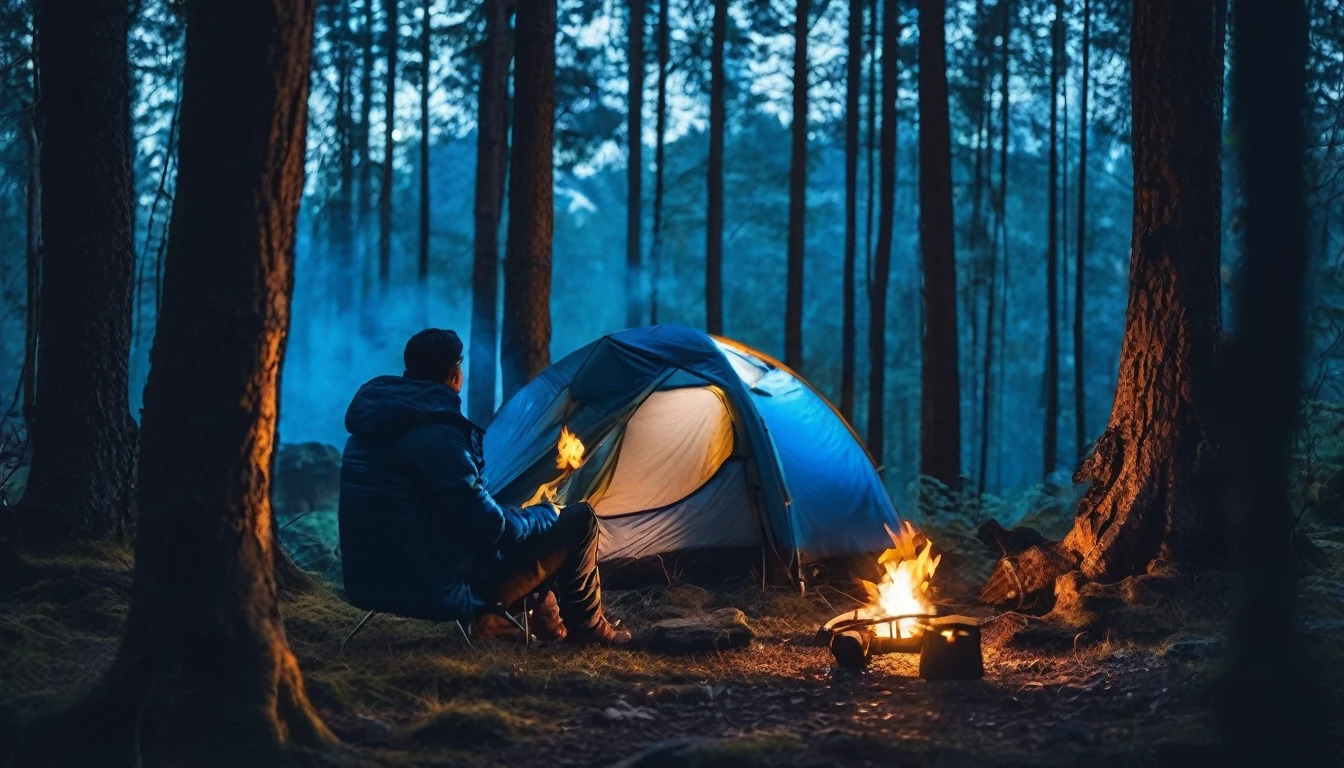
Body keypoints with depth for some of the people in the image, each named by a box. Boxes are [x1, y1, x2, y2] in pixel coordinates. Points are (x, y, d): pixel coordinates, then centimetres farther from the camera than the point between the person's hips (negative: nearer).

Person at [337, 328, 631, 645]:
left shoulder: (374, 421, 7)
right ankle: (587, 625, 24)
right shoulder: (436, 434, -20)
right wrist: (547, 514, 3)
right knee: (578, 521, 4)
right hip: (439, 592, -9)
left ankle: (544, 616, 33)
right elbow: (490, 525, -17)